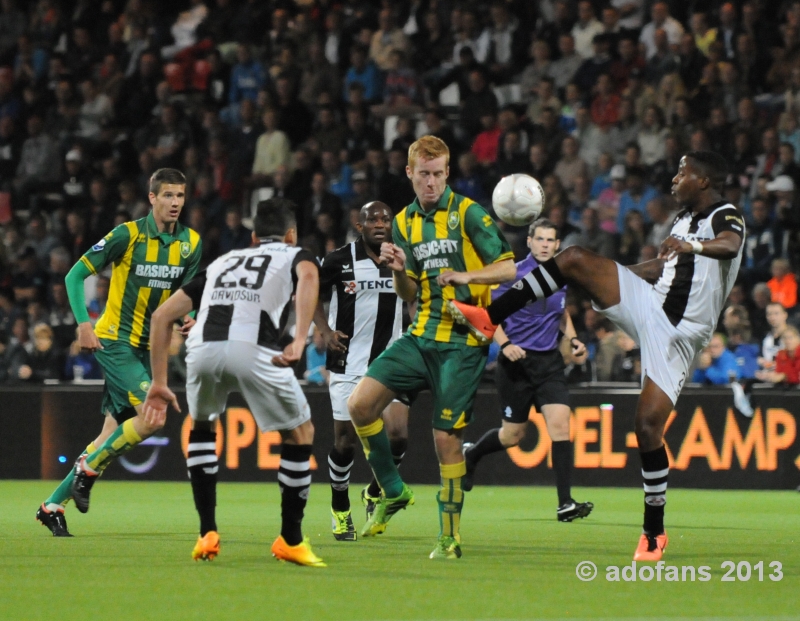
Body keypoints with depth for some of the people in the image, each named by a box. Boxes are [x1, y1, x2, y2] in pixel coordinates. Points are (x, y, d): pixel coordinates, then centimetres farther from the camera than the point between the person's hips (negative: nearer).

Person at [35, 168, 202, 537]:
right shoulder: (128, 235, -12)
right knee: (153, 416, -22)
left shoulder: (190, 243, 3)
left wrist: (189, 319, -8)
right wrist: (83, 323, -19)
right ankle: (89, 467, -3)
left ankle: (53, 505, 14)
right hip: (114, 340, -6)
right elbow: (75, 275, -8)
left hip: (147, 347, 6)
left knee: (114, 431, 5)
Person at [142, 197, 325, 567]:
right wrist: (299, 341, -15)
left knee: (202, 428, 32)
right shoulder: (295, 256, 25)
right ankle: (290, 541, 22)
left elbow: (163, 315, 30)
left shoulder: (222, 262, 36)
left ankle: (207, 534, 25)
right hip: (253, 351, -4)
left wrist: (159, 383, 32)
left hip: (202, 348, 4)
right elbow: (307, 277, -4)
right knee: (300, 434, 19)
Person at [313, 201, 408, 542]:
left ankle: (375, 492, 16)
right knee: (346, 441, 0)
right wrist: (325, 330, -6)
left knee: (398, 435, -12)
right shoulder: (341, 260, -5)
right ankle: (340, 509, 22)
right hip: (349, 363, -2)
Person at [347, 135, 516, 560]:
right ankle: (393, 493, 8)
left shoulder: (468, 213, -5)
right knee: (360, 403, -10)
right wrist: (398, 270, -4)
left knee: (446, 437, -7)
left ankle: (450, 537, 5)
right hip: (421, 335, 5)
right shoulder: (405, 222, 12)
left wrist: (467, 276, -23)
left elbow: (508, 268, -7)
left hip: (462, 342, -5)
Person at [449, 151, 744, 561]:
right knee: (574, 259, -13)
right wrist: (609, 275, 34)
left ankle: (654, 531, 1)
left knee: (648, 426, -13)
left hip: (677, 335, -7)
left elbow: (730, 246, -35)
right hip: (648, 307, 7)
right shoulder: (684, 217, 15)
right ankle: (490, 318, -12)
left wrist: (691, 245, -55)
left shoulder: (726, 217, -10)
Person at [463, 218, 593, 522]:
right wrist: (505, 344, -21)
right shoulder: (513, 274, -9)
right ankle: (470, 454, 39)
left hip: (550, 361, 3)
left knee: (559, 422, -14)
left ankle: (565, 503, -15)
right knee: (513, 435, 5)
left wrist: (572, 340, 6)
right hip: (516, 362, -3)